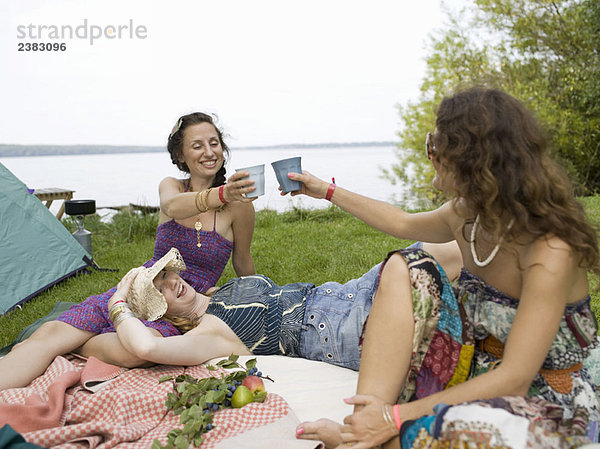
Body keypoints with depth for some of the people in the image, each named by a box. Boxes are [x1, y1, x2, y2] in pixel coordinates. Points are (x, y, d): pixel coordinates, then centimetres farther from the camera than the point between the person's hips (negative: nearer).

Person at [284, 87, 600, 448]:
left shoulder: (550, 251, -28)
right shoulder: (466, 215, -5)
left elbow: (514, 379, -30)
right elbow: (403, 223, 15)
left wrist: (397, 417, -33)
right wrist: (329, 191, 22)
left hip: (547, 403, -7)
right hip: (484, 370, 7)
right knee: (403, 268, -13)